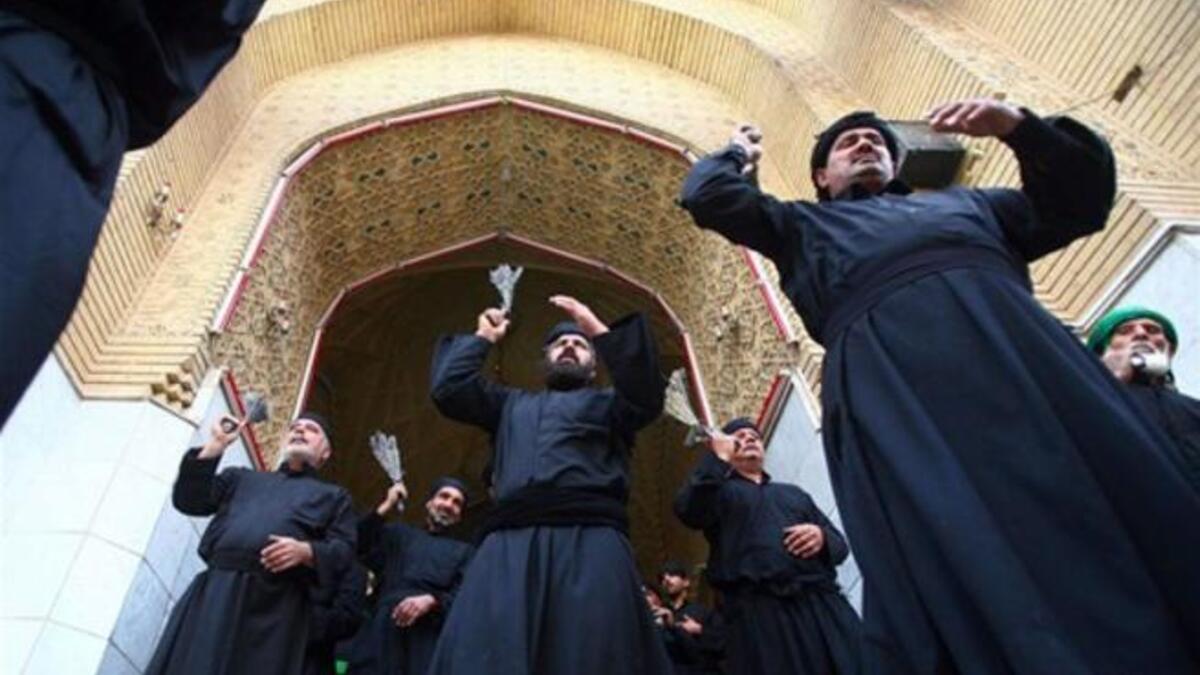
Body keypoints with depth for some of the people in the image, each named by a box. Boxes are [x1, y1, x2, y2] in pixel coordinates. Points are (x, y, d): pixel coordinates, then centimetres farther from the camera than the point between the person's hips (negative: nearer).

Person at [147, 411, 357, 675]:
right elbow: (188, 500, 17)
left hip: (277, 605, -2)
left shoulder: (333, 496, 21)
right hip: (216, 592, 2)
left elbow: (343, 551, 8)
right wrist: (214, 445, 15)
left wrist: (305, 551, -13)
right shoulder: (243, 478, 30)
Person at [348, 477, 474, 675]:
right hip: (384, 631, 1)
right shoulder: (399, 534, 27)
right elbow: (359, 547, 11)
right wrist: (385, 507, 10)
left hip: (428, 639, -1)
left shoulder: (464, 551, 23)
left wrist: (431, 601, -11)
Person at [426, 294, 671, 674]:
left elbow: (647, 398, 3)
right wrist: (483, 338, 32)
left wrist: (599, 330, 0)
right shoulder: (512, 404, 34)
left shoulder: (607, 403, 26)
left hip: (591, 538, -2)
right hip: (510, 542, 2)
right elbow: (448, 390, 21)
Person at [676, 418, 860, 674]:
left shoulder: (793, 492, 30)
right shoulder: (719, 490, 17)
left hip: (824, 604, 4)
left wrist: (822, 537, -1)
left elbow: (839, 544, 22)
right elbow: (688, 511, -7)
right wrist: (718, 458, -2)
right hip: (759, 611, -4)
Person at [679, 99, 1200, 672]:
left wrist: (1020, 127, 21)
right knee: (962, 569, -18)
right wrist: (740, 154, 50)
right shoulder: (804, 226, 34)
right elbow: (706, 196, 29)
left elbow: (1082, 200, 34)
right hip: (887, 368, -3)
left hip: (1015, 339, 4)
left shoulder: (962, 203, 40)